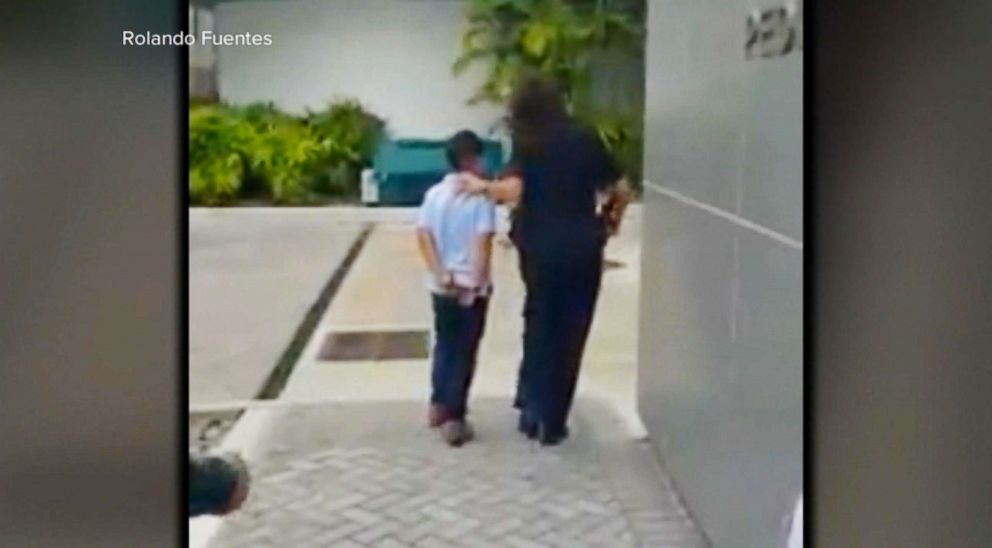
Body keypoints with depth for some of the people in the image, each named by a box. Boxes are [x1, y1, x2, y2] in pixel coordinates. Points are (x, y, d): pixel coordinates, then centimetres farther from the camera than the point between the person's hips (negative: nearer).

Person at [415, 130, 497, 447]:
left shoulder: (434, 194, 4)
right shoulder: (480, 197, -12)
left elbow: (423, 236, -5)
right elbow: (483, 242, -19)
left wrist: (440, 274, -9)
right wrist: (477, 282, -17)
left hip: (442, 286, 5)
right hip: (470, 287, -5)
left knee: (444, 345, 20)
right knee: (464, 352, 2)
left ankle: (438, 406, 29)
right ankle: (454, 419, 3)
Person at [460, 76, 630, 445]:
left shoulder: (526, 146, -2)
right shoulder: (585, 140, 4)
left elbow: (514, 190, -19)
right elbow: (620, 190, 4)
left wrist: (482, 187, -3)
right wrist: (613, 220, 21)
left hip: (540, 248, 0)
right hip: (582, 247, 1)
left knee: (539, 325, 20)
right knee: (570, 332, 9)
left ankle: (532, 409, 18)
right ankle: (552, 422, 13)